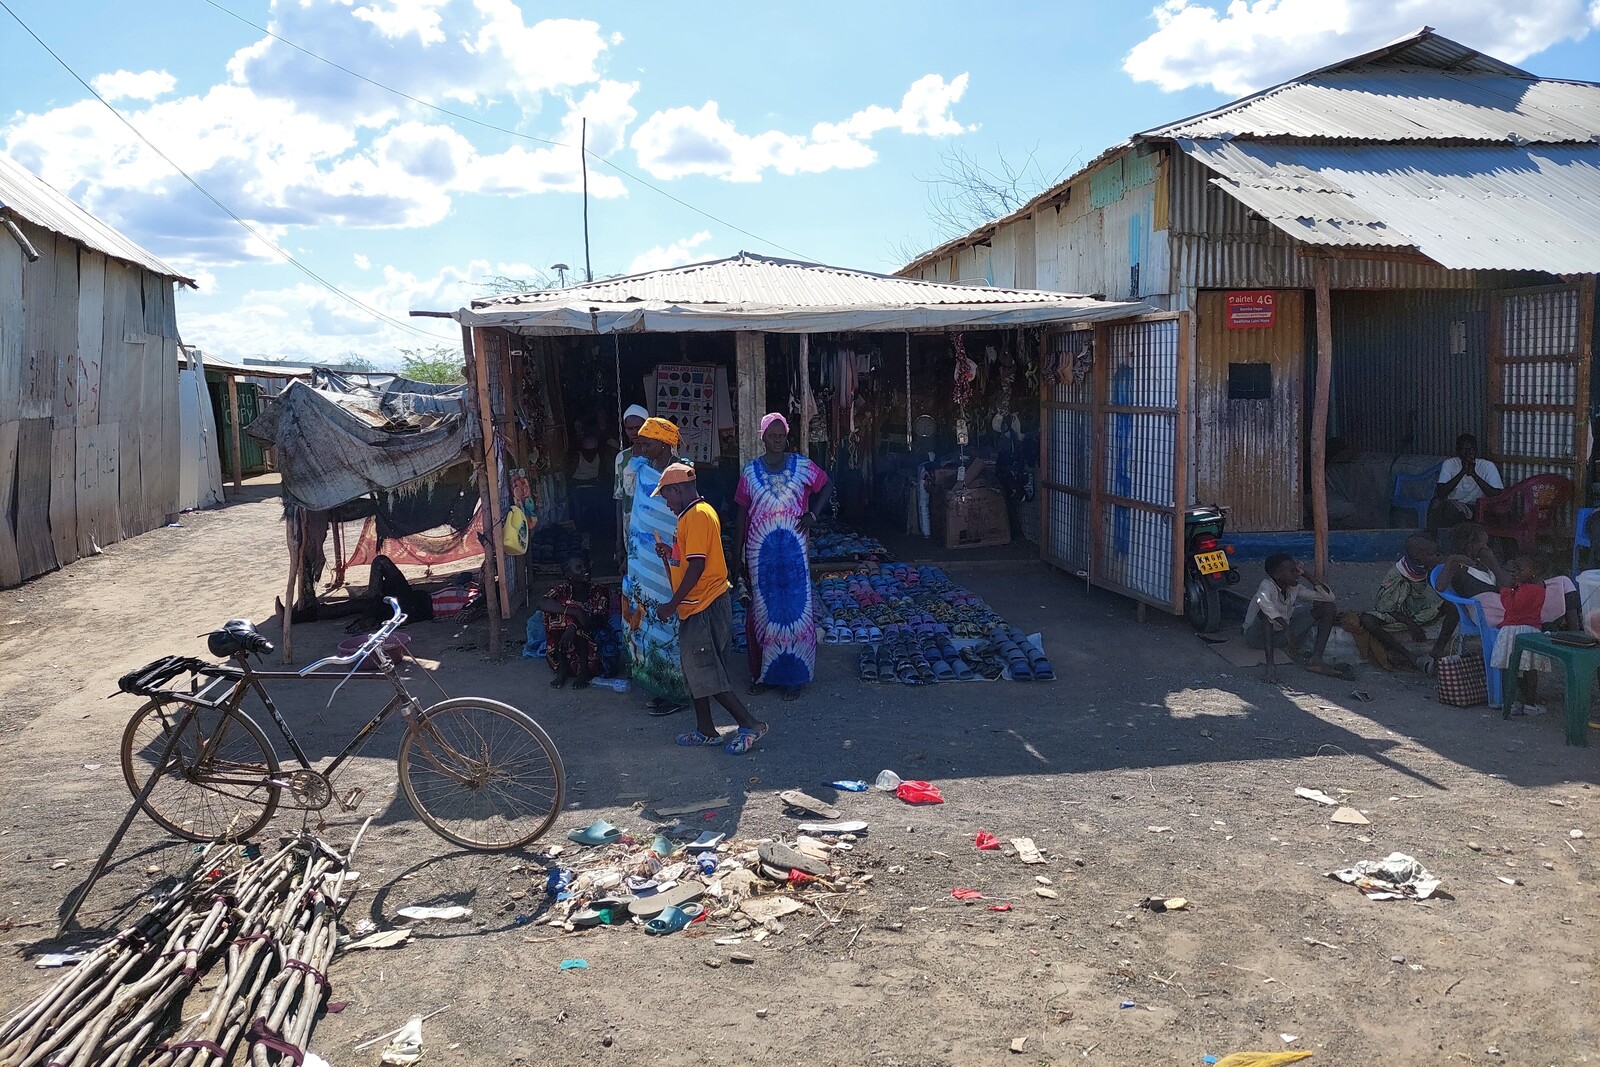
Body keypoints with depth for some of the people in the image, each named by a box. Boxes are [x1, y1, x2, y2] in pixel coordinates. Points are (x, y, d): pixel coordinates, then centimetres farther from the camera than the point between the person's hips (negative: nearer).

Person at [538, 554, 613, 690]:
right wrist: (576, 612, -37)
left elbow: (600, 620, -19)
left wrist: (574, 626, -37)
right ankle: (562, 669, -20)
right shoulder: (562, 589, -5)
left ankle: (584, 671, -21)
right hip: (564, 649, 1)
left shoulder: (599, 591, -5)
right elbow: (542, 604, -26)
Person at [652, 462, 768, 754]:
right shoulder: (697, 513, 15)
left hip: (706, 605, -11)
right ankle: (705, 730, 22)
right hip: (699, 606, 11)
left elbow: (697, 566, -22)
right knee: (696, 669, 14)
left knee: (705, 673, -7)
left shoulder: (697, 515, -17)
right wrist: (670, 553, 5)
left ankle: (750, 724, -2)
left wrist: (671, 605, -18)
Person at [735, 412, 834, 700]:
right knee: (763, 609, 7)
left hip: (793, 550, -1)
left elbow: (827, 486, 13)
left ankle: (793, 676, 11)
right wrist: (738, 555, 3)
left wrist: (813, 515, -3)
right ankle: (763, 674, 18)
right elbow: (742, 512, 4)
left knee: (794, 608, 2)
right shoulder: (751, 470, 1)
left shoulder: (801, 465, 0)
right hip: (760, 551, 1)